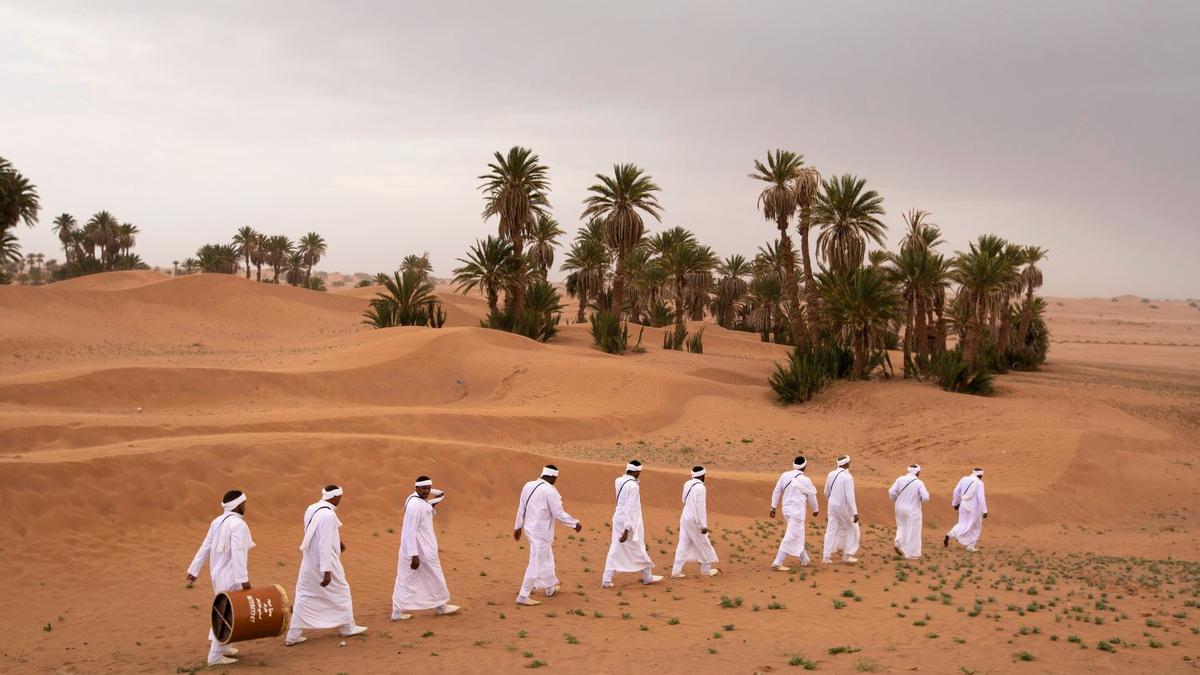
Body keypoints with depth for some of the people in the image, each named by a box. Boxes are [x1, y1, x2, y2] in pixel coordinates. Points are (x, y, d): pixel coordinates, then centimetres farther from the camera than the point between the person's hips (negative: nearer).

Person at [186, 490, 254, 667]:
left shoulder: (218, 521, 9)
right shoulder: (238, 524, -18)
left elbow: (205, 547, 11)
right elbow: (238, 553, -26)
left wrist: (194, 570, 15)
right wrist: (243, 578, -28)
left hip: (219, 572, 9)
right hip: (230, 575, -9)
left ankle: (218, 644, 31)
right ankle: (215, 655, 2)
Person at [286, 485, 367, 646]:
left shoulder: (311, 509, 3)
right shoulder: (328, 515, -23)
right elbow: (325, 545, -26)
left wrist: (336, 541, 27)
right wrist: (327, 571, -25)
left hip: (309, 562, 7)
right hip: (325, 562, -7)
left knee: (303, 596, 11)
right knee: (341, 592, 13)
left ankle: (293, 635, 9)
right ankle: (347, 627, 27)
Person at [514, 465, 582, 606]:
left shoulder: (528, 486, 3)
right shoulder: (550, 490, -19)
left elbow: (521, 508, 10)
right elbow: (559, 514, -16)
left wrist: (518, 527, 20)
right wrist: (575, 523, -3)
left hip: (530, 528, 9)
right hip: (541, 532, -9)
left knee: (547, 559, 25)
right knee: (536, 564, -1)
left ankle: (551, 588, 39)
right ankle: (523, 596, 0)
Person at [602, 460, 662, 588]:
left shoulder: (618, 481, 1)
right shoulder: (633, 486, -20)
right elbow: (630, 509, -23)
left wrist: (626, 474, 11)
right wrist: (627, 530, -24)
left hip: (618, 517, 6)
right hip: (630, 520, -6)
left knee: (615, 549, 8)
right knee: (639, 549, 10)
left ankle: (606, 580, 3)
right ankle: (647, 577, 27)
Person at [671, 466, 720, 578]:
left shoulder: (687, 484, 4)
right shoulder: (701, 488, -18)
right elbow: (701, 507, -21)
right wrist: (703, 525, -19)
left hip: (685, 517, 7)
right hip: (694, 520, -7)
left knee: (683, 544, 9)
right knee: (703, 544, 10)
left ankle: (676, 571, 6)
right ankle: (706, 570, 22)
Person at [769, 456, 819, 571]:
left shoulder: (785, 475, 1)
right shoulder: (805, 480, -13)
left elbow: (777, 491, 4)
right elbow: (812, 496, 0)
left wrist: (773, 507, 12)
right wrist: (815, 509, 17)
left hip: (787, 509, 7)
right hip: (797, 511, -7)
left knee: (798, 536, 22)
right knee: (791, 538, -4)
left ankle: (804, 560, 35)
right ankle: (777, 564, -8)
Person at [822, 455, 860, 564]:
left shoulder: (831, 474, 2)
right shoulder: (848, 477, -18)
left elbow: (826, 492, 12)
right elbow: (850, 496, -22)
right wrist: (855, 513, -20)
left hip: (832, 505, 6)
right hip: (844, 506, -6)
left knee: (831, 529, 9)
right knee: (852, 528, 14)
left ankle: (826, 556, 5)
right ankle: (847, 555, 15)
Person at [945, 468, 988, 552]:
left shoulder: (964, 479, 3)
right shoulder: (979, 483, -12)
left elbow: (956, 491, 8)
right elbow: (981, 498, -17)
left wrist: (955, 503, 21)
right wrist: (984, 511, -12)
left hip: (964, 505, 5)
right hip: (974, 507, -5)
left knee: (963, 524, 18)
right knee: (976, 527, 13)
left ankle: (949, 535, -7)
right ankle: (970, 547, 15)